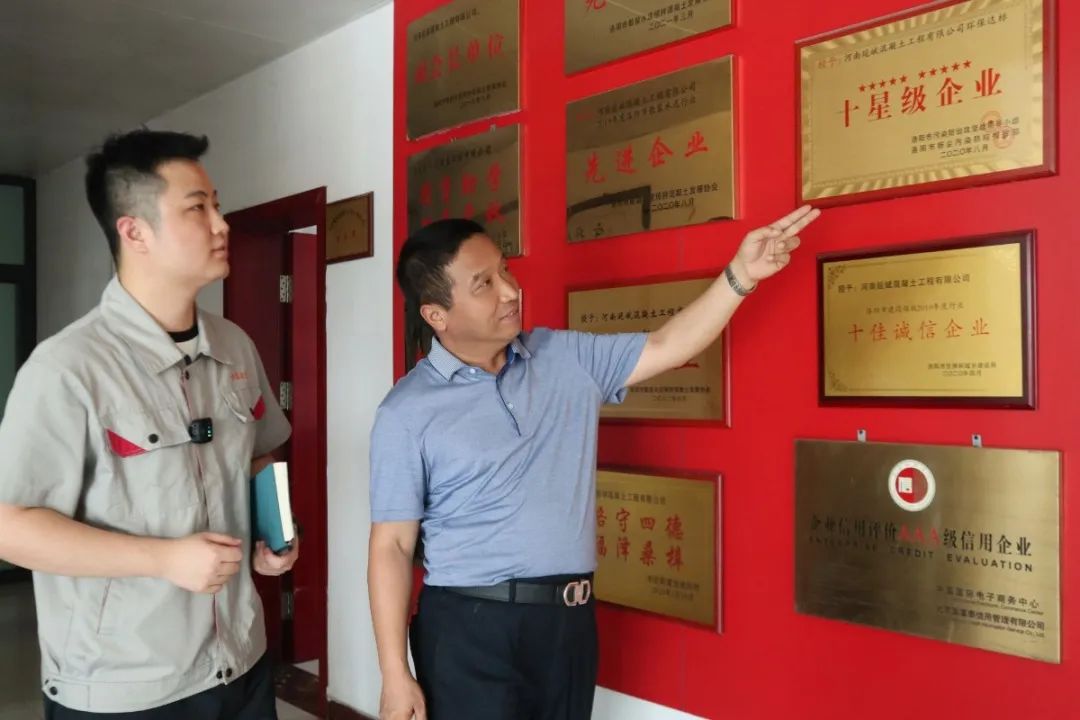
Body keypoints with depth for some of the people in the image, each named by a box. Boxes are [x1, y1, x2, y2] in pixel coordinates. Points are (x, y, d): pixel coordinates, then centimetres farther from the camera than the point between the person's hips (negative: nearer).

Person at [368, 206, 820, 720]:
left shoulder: (566, 357, 5)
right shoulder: (407, 412, -7)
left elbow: (664, 348, 8)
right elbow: (391, 546, -7)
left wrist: (740, 274, -3)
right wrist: (395, 677, -10)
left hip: (569, 619, 4)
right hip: (470, 625, -4)